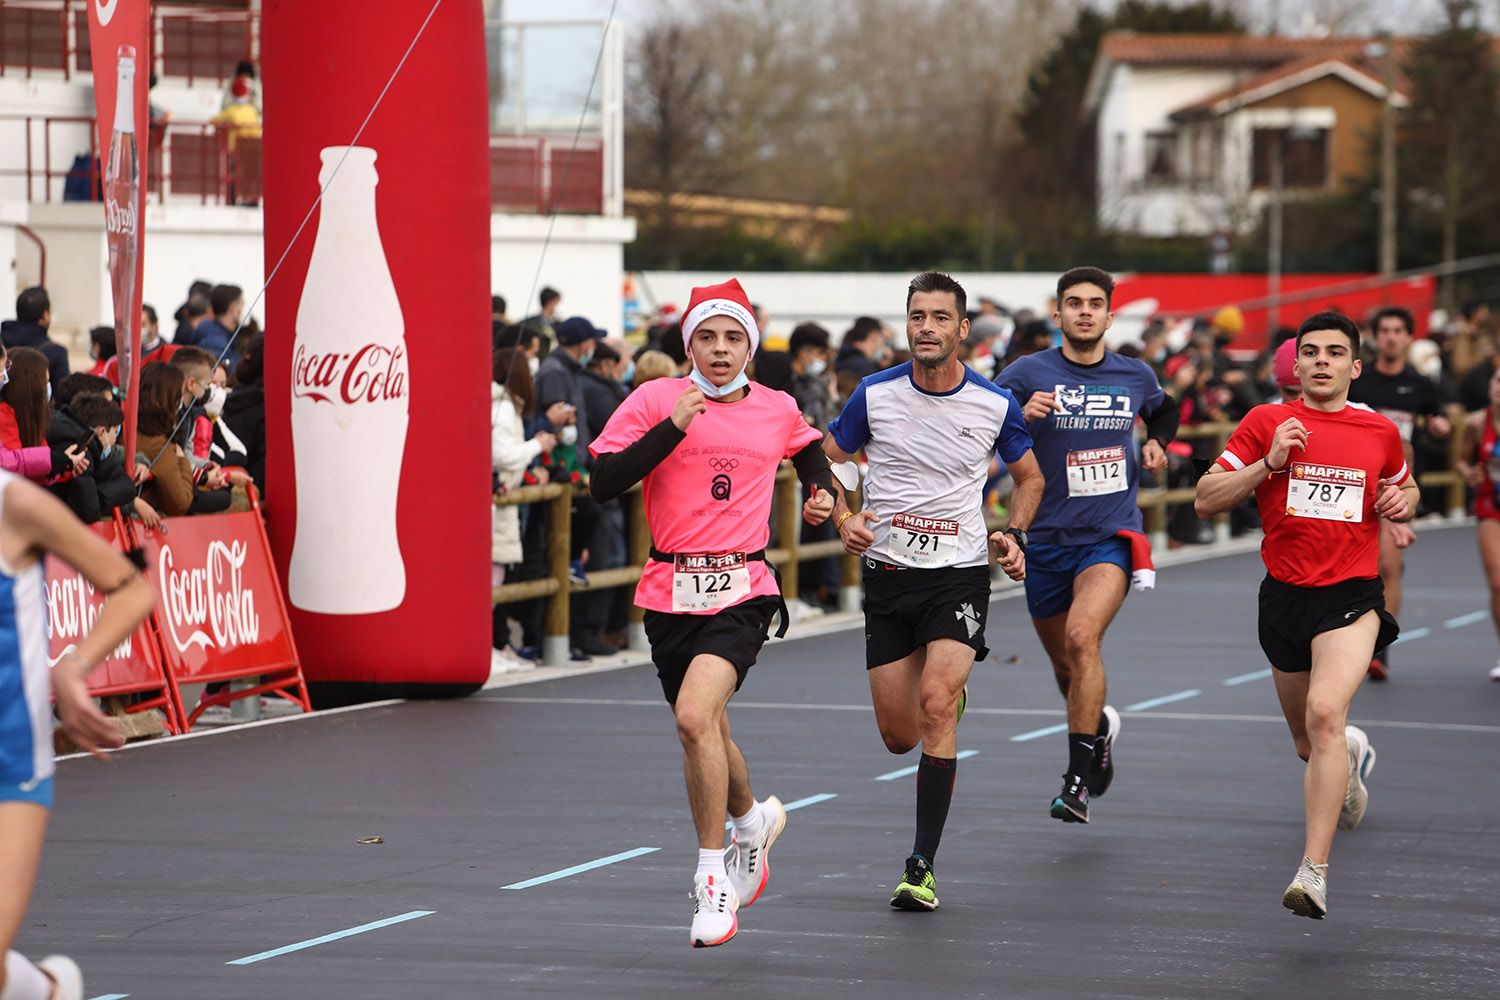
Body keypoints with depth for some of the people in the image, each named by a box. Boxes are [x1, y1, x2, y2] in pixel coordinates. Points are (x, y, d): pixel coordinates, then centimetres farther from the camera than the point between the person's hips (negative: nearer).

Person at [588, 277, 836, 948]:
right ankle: (753, 818, 50)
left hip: (741, 592, -2)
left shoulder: (777, 410, 7)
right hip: (670, 592, 2)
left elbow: (809, 449, 31)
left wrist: (820, 490, 12)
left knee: (695, 715, -24)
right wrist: (672, 428, -18)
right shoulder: (655, 400, -2)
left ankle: (714, 876, -14)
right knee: (704, 731, 17)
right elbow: (602, 483, -12)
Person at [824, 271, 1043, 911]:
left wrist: (1015, 535, -3)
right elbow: (825, 459, 9)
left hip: (960, 573, -2)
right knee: (898, 734, 6)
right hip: (888, 574, 2)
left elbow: (1029, 477, 15)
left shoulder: (995, 405, -3)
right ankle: (952, 697, 46)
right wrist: (841, 518, -9)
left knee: (935, 705, -21)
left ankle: (922, 865, -17)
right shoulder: (875, 395, -3)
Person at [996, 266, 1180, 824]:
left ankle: (1078, 782, -24)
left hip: (1112, 538, -1)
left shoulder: (1136, 376, 4)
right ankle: (1101, 727, 50)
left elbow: (1164, 410, 28)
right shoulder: (1029, 374, -5)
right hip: (1047, 540, 1)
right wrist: (1020, 417, -30)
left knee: (1083, 635, -26)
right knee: (1066, 667, 15)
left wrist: (1158, 444, 8)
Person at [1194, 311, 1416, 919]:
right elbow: (1205, 501, -3)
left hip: (1352, 596, -2)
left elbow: (1404, 487, 25)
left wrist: (1403, 501, 1)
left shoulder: (1381, 434, 5)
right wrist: (1269, 462, -16)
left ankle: (1314, 871, -30)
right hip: (1284, 597, 2)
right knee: (1309, 745, 17)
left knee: (1325, 714, -27)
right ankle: (1352, 756, 58)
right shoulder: (1267, 423, 0)